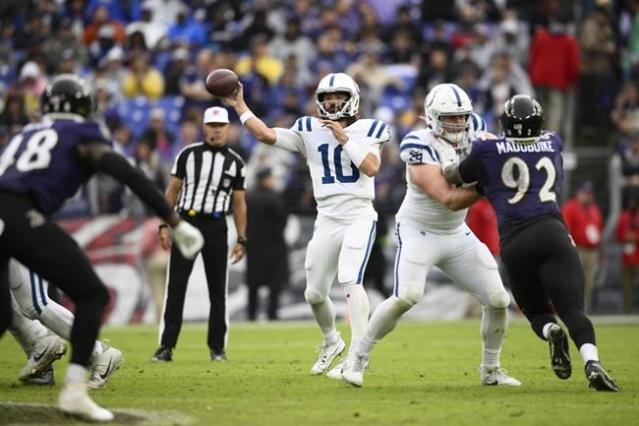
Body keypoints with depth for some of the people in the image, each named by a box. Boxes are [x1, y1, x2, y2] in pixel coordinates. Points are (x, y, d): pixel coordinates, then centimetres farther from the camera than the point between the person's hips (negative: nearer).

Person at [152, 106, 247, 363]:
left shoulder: (235, 163, 6)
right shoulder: (188, 154, 4)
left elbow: (239, 203, 9)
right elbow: (172, 190, 7)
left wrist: (241, 239, 5)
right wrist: (165, 225, 0)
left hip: (215, 227, 1)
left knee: (217, 290, 4)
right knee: (175, 288, -3)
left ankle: (217, 347, 13)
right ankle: (167, 346, -2)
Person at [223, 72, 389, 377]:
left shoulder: (367, 130, 2)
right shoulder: (309, 131, 7)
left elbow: (372, 168, -13)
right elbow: (266, 135, -2)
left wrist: (344, 138, -13)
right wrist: (239, 106, -6)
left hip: (359, 217, -4)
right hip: (327, 221, 4)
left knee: (350, 279, -25)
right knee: (315, 294, 9)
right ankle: (331, 342, 38)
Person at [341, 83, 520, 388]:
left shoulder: (474, 142, 0)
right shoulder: (422, 149, -21)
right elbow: (449, 199, -27)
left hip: (457, 235, 7)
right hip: (418, 233, -7)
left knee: (498, 300, 1)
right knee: (407, 296, -26)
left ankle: (490, 370, 19)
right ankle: (358, 359, -11)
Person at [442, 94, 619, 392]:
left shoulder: (488, 152, 11)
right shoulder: (552, 145, 19)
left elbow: (451, 177, 28)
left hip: (514, 242, 0)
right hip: (551, 231, 0)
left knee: (537, 313, 17)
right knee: (572, 309, -8)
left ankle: (551, 332, -19)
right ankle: (592, 364, -35)